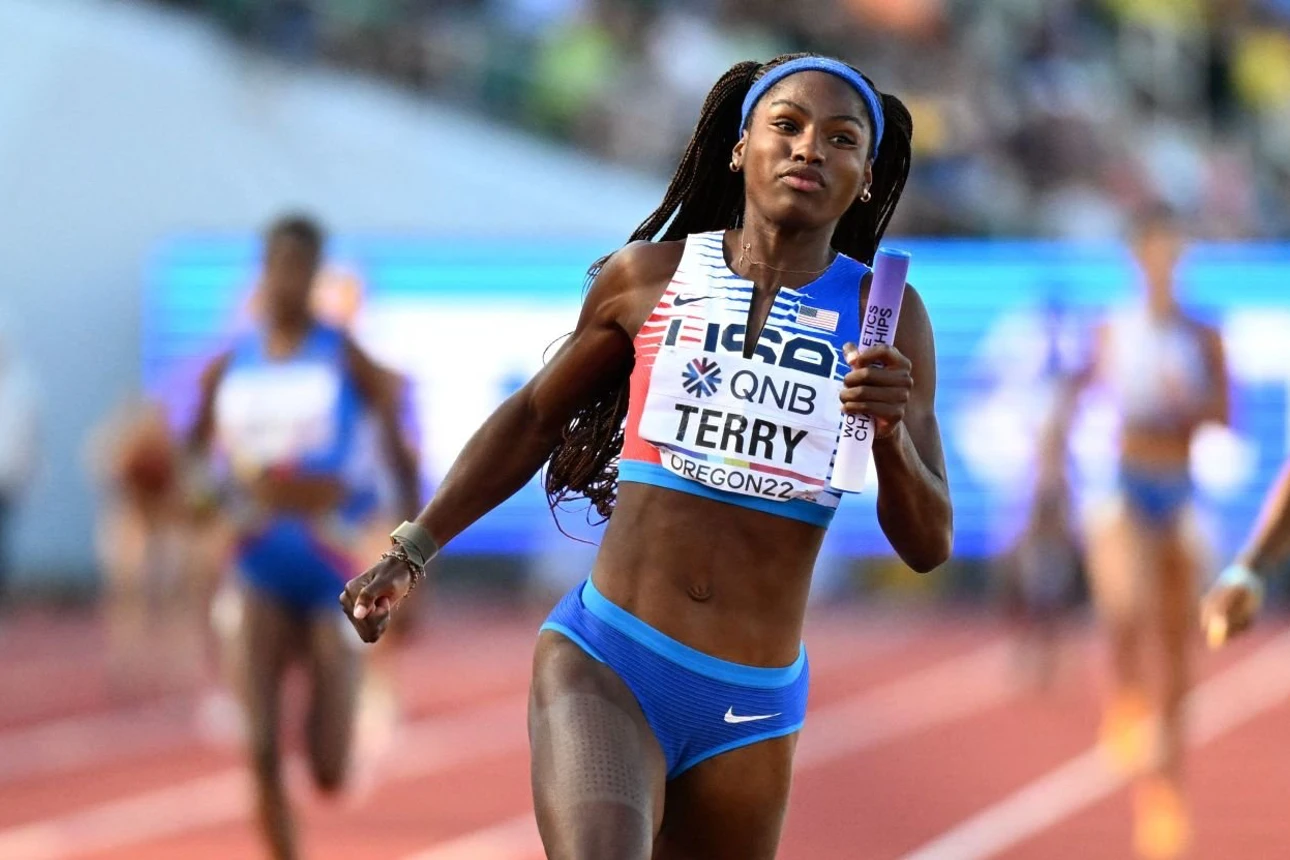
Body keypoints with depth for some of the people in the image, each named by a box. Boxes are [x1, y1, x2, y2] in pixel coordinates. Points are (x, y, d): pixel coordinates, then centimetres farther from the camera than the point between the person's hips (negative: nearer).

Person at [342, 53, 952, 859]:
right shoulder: (650, 276, 2)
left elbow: (928, 545, 0)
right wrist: (412, 550, 19)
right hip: (604, 668, -2)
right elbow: (537, 415, 19)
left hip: (749, 709, 2)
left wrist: (892, 434, -20)